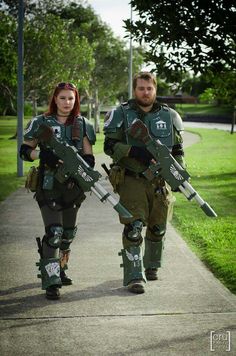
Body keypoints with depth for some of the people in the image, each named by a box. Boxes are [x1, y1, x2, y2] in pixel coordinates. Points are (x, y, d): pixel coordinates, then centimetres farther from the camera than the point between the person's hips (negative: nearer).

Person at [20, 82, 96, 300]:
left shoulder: (83, 125, 8)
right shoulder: (41, 123, 1)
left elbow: (89, 157, 7)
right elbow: (24, 151, 2)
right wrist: (42, 154, -18)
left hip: (73, 185, 4)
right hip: (49, 184, -4)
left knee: (68, 232, 14)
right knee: (54, 232, -14)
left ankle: (59, 270, 35)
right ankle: (51, 282, -12)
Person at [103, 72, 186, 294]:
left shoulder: (168, 116, 7)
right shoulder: (121, 115, -2)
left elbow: (177, 149, 14)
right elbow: (109, 145, -7)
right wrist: (134, 151, -21)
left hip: (160, 181, 4)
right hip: (132, 181, -4)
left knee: (158, 228, 14)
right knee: (133, 228, -12)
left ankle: (151, 266, 37)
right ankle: (134, 277, -9)